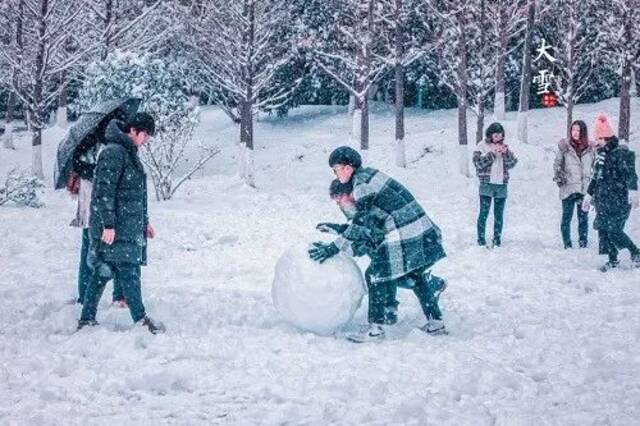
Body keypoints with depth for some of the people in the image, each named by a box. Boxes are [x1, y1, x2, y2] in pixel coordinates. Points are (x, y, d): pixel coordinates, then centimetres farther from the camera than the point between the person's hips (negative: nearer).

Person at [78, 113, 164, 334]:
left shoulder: (130, 153, 17)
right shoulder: (113, 153, -14)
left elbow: (137, 192, 24)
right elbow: (105, 191, -19)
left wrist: (145, 221, 26)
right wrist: (108, 224, -22)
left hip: (130, 226, 10)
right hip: (114, 228, -10)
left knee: (103, 272, 10)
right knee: (128, 272, -5)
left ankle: (86, 319, 14)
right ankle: (141, 319, 0)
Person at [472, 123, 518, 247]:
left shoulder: (504, 146, 12)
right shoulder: (482, 146, 1)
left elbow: (512, 164, 7)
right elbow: (478, 163, -11)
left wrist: (506, 153, -10)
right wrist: (492, 153, -15)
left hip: (502, 185, 3)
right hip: (487, 184, -3)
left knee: (499, 214, 7)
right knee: (484, 213, -3)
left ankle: (497, 239, 13)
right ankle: (481, 238, 2)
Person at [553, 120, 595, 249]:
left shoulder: (590, 148, 4)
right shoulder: (565, 146, 0)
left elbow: (596, 166, 15)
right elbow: (557, 164, 8)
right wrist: (558, 178, -2)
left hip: (585, 189, 1)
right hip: (568, 188, -1)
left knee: (583, 217, 5)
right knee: (567, 217, 0)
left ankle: (583, 243, 12)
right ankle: (567, 244, 8)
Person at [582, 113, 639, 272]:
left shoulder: (622, 152, -10)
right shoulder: (600, 153, 14)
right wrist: (589, 195, 26)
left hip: (618, 199, -8)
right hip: (603, 199, 8)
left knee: (613, 229, -13)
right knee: (603, 229, 4)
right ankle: (612, 259, 13)